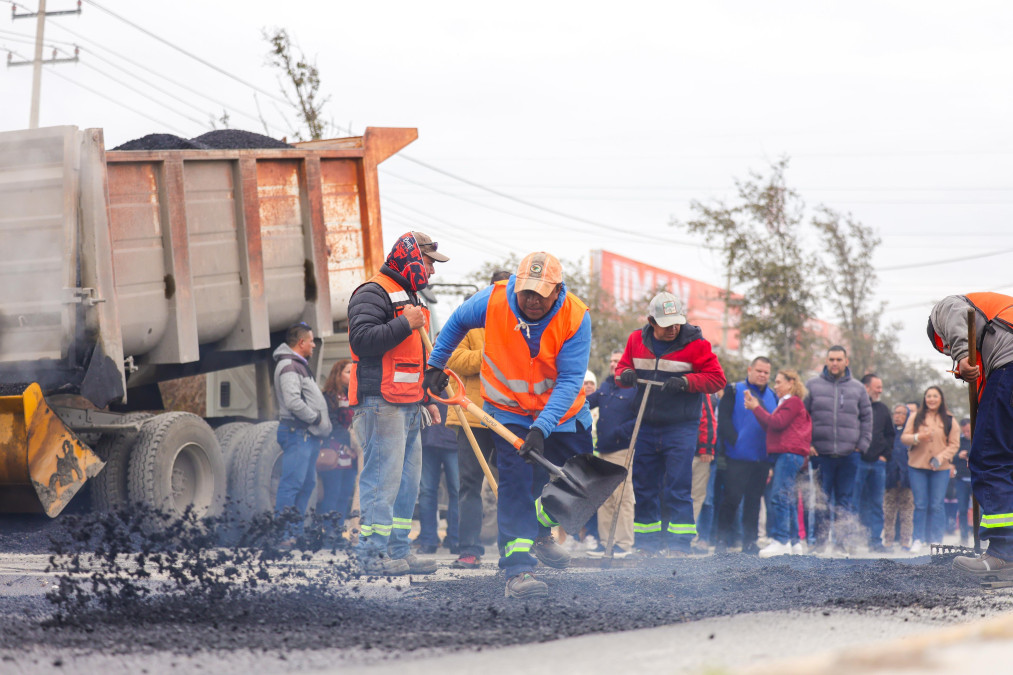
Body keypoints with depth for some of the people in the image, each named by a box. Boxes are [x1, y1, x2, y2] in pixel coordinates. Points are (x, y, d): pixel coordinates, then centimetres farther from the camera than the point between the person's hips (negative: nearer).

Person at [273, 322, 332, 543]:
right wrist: (315, 417, -14)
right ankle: (283, 536, -13)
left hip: (308, 433, 11)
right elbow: (293, 402, -24)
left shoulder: (299, 365, 21)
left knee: (307, 483, 12)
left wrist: (319, 420, 14)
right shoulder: (288, 367, -13)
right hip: (297, 432, -11)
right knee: (292, 483, -12)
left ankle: (295, 532, 17)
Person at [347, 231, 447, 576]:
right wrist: (406, 325, -20)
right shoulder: (373, 293, -8)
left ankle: (397, 550, 14)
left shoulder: (409, 296, 25)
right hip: (381, 402, -10)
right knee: (383, 475, -12)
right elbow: (361, 340, -22)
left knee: (408, 477, 9)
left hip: (408, 405, 10)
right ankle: (373, 551, -11)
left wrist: (427, 399, 29)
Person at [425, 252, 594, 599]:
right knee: (516, 484, -16)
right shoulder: (493, 300, -22)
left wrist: (542, 429, -37)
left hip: (561, 411, 2)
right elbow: (457, 322, 2)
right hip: (509, 410, -2)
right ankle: (517, 570, -20)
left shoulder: (576, 317, -25)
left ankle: (540, 532, 37)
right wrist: (436, 364, 7)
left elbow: (569, 381, -27)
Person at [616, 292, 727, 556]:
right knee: (644, 487, 9)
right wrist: (625, 374, -8)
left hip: (681, 427, -4)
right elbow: (623, 367, 17)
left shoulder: (695, 344, -8)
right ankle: (647, 544, 18)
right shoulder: (637, 340, 4)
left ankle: (680, 544, -6)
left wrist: (685, 382, -21)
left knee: (677, 489, -10)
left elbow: (717, 379, -7)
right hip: (646, 426, 5)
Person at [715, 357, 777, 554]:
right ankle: (723, 539, 2)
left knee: (754, 501, 7)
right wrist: (735, 441, -17)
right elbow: (723, 420, -7)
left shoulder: (772, 396, 16)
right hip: (738, 457, -5)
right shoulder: (734, 391, 1)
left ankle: (750, 541, 12)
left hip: (762, 459, 5)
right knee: (732, 498, -6)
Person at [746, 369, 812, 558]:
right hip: (784, 455, 11)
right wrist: (755, 409, 11)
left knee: (779, 496, -16)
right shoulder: (786, 403, 28)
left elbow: (777, 423, -14)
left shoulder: (793, 402, -4)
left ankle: (781, 541, -21)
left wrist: (756, 408, -6)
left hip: (790, 453, -11)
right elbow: (769, 427, 20)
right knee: (788, 499, 10)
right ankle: (793, 542, 12)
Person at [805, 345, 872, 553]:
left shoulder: (858, 389, 11)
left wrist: (862, 444, 2)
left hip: (849, 455, 1)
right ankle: (820, 540, 4)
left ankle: (844, 540, 7)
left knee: (845, 500, 3)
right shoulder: (812, 386, 6)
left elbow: (866, 418, 14)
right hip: (820, 453, -1)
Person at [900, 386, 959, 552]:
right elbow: (904, 437, 5)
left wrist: (940, 458, -12)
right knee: (920, 504, 1)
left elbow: (954, 444, 3)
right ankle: (918, 539, 8)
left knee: (936, 506, -2)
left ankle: (936, 540, 4)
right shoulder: (916, 418, 8)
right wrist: (918, 437, -16)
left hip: (940, 468, 0)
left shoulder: (949, 421, 5)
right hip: (917, 466, 1)